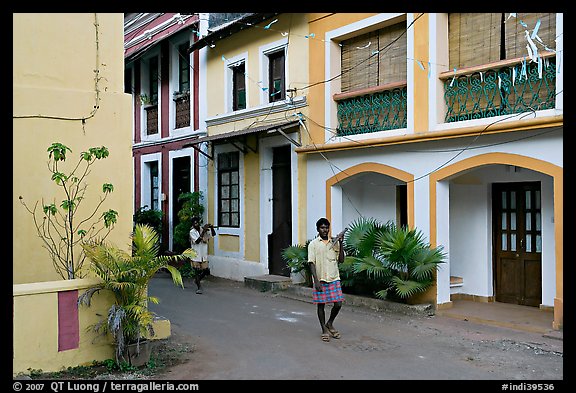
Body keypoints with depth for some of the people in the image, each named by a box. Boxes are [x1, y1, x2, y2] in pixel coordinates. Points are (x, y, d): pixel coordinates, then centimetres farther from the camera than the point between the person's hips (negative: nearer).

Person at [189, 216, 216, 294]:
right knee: (197, 271, -2)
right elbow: (197, 241, -23)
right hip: (196, 255, -4)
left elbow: (213, 234, 0)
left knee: (205, 270, 8)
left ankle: (197, 280, 33)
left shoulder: (204, 230, 2)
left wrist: (212, 228, -20)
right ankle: (199, 287, 8)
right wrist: (203, 231, -28)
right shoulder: (192, 232, -10)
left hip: (204, 254, 4)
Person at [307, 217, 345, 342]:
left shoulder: (334, 243, 8)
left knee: (338, 304, 1)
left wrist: (340, 243, -5)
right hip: (320, 280, -3)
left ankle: (329, 324, 26)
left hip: (334, 279, 3)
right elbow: (311, 263, -6)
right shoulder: (313, 244, -2)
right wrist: (316, 280, -14)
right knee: (321, 304, 5)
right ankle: (324, 330, 20)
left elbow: (341, 260, 2)